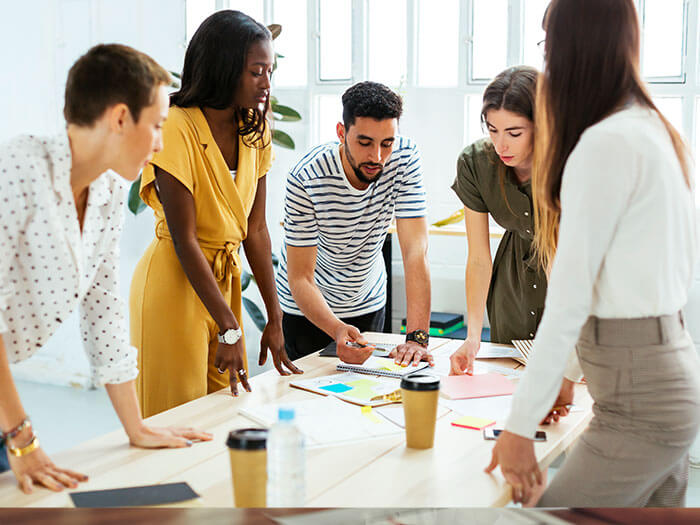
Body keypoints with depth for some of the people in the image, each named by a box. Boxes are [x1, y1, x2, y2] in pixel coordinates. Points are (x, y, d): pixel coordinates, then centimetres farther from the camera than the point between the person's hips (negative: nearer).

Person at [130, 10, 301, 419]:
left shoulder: (254, 129, 2)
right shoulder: (175, 128, -19)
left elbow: (255, 229, 2)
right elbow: (184, 240, -20)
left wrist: (275, 319, 1)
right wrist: (229, 329, -20)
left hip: (226, 280, 7)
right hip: (175, 282, -6)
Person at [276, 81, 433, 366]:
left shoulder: (405, 158, -24)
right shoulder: (306, 178, -29)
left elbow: (415, 250, -28)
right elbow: (300, 279, -27)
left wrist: (417, 337, -38)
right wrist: (337, 330, -46)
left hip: (368, 303, 3)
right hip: (306, 307, -2)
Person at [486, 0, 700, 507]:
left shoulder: (606, 143, -17)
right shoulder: (659, 132, 11)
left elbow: (570, 298, -18)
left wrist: (520, 425, -13)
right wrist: (568, 373, 21)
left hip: (639, 403, -9)